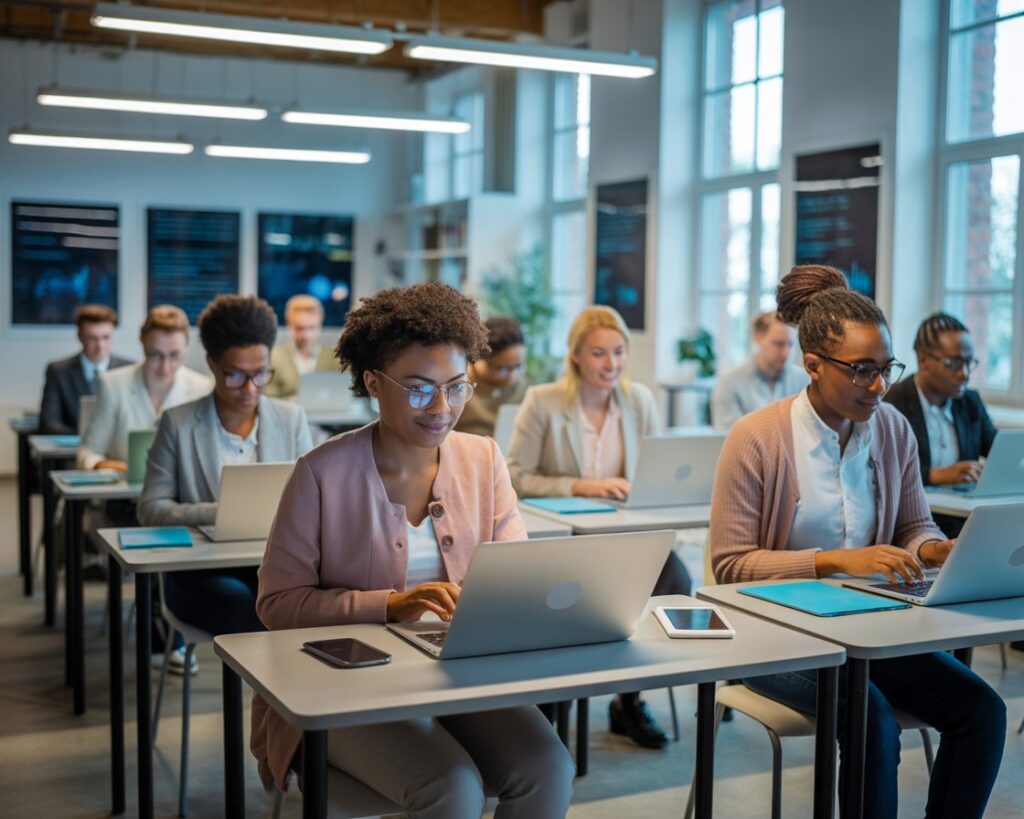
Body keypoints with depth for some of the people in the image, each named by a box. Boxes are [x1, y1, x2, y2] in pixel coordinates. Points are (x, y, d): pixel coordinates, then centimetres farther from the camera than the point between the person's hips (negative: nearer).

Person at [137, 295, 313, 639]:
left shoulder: (291, 419, 9)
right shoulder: (179, 423, 2)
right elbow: (151, 509, 0)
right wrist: (223, 513, -16)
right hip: (199, 569, -2)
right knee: (248, 607, -34)